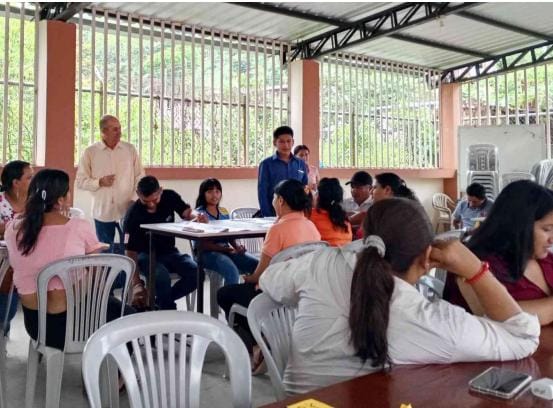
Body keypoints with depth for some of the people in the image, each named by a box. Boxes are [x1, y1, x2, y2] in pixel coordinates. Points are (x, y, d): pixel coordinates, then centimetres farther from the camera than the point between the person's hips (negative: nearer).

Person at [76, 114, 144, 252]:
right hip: (103, 212, 0)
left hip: (127, 210, 1)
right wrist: (99, 182, -14)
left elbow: (139, 177, 7)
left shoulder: (130, 149, 4)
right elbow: (80, 181, 2)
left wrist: (137, 198, -6)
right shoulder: (90, 152, 0)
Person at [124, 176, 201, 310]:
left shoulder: (170, 197, -8)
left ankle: (158, 302, -3)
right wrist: (137, 283, -29)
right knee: (162, 277, -37)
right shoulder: (133, 216, -19)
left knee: (196, 273, -22)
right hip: (146, 255, -4)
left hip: (169, 252, 5)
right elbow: (131, 252, -19)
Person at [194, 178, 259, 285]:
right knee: (232, 271, -34)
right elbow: (204, 245, -12)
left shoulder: (224, 212, 17)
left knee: (257, 264, -15)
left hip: (226, 250, 6)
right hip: (207, 253, -6)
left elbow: (231, 236, 12)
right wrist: (226, 249, -24)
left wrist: (237, 247, -11)